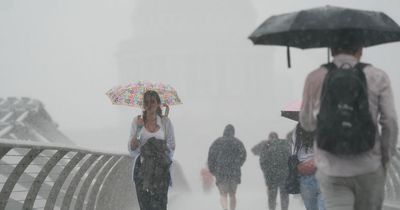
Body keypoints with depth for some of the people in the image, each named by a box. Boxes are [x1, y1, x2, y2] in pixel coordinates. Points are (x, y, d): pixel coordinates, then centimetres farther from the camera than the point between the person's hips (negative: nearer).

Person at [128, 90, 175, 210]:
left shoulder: (165, 122, 0)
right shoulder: (137, 121, 1)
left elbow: (172, 147, 4)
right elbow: (132, 149, -3)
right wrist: (138, 129, -17)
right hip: (142, 168, 1)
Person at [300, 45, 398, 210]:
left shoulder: (315, 79, -1)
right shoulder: (377, 77, -3)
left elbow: (307, 124, 9)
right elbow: (390, 122, -5)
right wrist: (385, 159, 7)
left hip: (331, 170, 0)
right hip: (369, 167, 0)